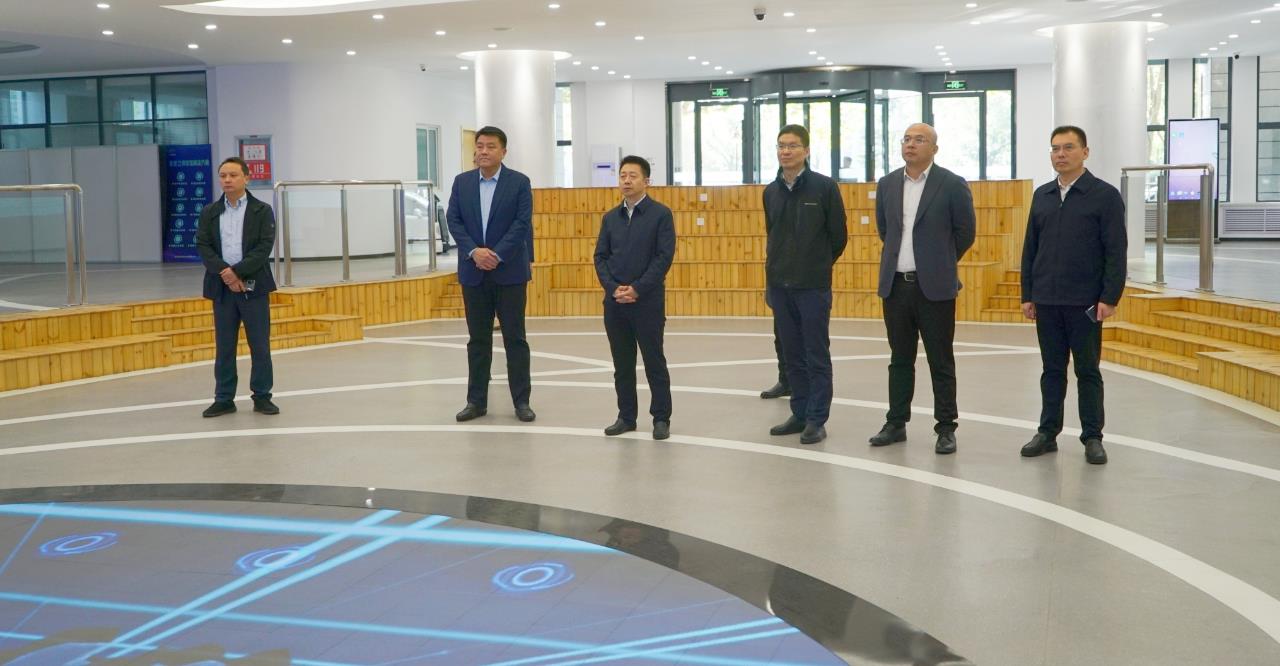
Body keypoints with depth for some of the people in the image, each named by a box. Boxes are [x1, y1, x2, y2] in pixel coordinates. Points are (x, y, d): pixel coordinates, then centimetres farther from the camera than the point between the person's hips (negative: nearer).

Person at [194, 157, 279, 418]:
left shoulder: (262, 211, 1)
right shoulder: (209, 213, 9)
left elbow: (264, 247, -8)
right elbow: (203, 247, 0)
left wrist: (237, 271, -17)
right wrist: (225, 274, -16)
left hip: (254, 287, -2)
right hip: (222, 288, 2)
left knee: (260, 345, 2)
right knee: (224, 346, 6)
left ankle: (262, 397, 11)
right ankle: (224, 399, 12)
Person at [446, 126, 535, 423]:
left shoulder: (519, 182, -2)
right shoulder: (462, 182, 7)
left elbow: (523, 223, -9)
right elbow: (453, 220, 2)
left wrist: (497, 255, -17)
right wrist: (474, 251, -13)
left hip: (509, 271, -3)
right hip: (473, 272, 3)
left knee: (515, 338, 1)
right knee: (478, 339, 7)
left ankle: (521, 401, 8)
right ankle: (477, 400, 14)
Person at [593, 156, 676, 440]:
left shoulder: (661, 214, -3)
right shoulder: (610, 218, 11)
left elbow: (664, 256, -9)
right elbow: (600, 257, 8)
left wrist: (637, 289, -15)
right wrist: (613, 288, -8)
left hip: (648, 301, -4)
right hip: (615, 302, 4)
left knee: (654, 362, 1)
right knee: (622, 363, 9)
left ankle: (661, 419, 8)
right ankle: (626, 417, 18)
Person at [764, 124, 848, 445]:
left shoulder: (825, 187, -6)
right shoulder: (771, 191, 8)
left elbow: (838, 236, 0)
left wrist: (817, 266, 8)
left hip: (813, 286, -5)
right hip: (780, 285, 5)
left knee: (817, 356, 1)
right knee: (792, 355, 11)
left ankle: (817, 420, 7)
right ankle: (800, 414, 20)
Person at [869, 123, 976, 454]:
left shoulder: (952, 185, -5)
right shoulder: (887, 184, 8)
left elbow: (965, 231, 3)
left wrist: (940, 262, 11)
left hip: (934, 286, -4)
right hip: (895, 284, 4)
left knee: (941, 362, 3)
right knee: (900, 360, 12)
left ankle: (946, 428, 10)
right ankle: (896, 423, 20)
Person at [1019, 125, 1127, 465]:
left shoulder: (1105, 195, -4)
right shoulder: (1042, 195, 10)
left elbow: (1116, 252, -7)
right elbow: (1030, 249, 12)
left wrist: (1109, 298, -13)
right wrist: (1027, 294, 7)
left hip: (1085, 302, -4)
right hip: (1047, 300, 4)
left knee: (1087, 371, 4)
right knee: (1052, 369, 10)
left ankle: (1092, 437, 12)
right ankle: (1048, 432, 17)